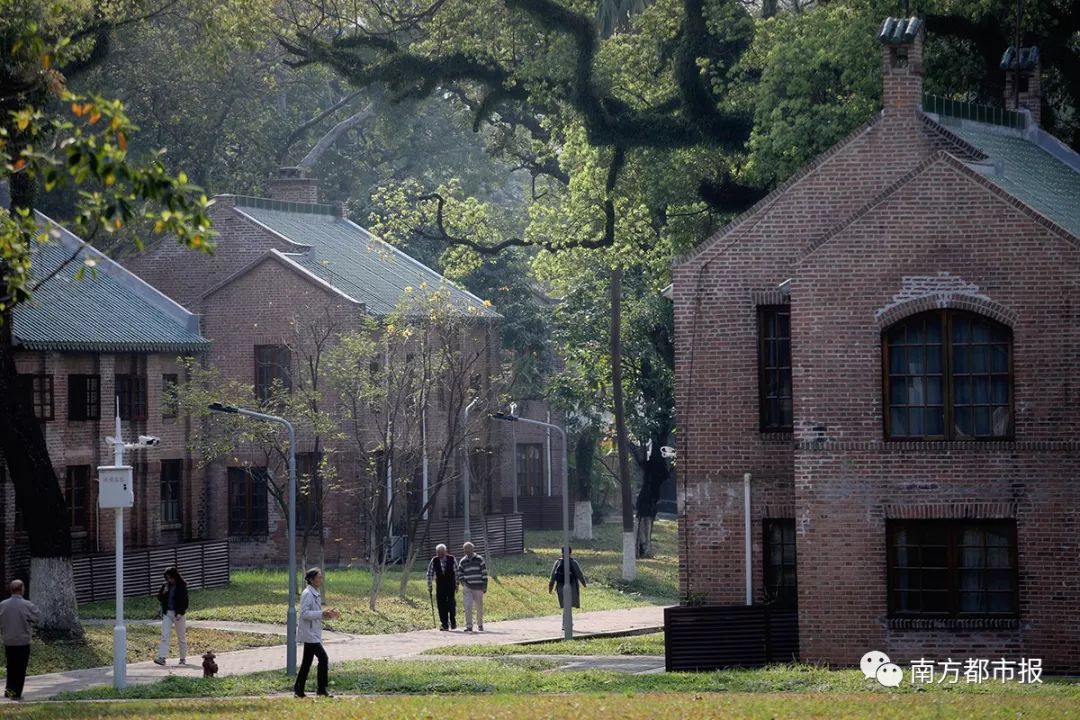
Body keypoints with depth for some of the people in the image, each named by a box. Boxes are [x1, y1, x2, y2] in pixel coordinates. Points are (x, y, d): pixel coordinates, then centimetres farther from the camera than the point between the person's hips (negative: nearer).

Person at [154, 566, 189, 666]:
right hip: (167, 613, 3)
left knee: (181, 637, 6)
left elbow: (184, 600, -8)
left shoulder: (182, 586, -5)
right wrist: (164, 592, -10)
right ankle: (162, 658, -16)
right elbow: (159, 598, 10)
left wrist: (180, 613, -16)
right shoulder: (165, 586, 8)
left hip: (178, 614, -3)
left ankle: (183, 658, 17)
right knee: (164, 636, -8)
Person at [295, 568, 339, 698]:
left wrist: (327, 614, 9)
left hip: (313, 633, 10)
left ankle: (298, 690, 14)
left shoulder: (315, 594, 15)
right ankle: (321, 689, -6)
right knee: (323, 658, -11)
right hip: (309, 633, -10)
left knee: (306, 662, 11)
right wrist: (322, 614, -26)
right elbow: (304, 614, -21)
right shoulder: (307, 594, -15)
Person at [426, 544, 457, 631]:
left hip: (451, 585, -1)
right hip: (440, 586, 1)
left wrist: (457, 584, 3)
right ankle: (444, 624, 1)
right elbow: (430, 574, 4)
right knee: (441, 605, -3)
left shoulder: (452, 559, -4)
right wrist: (429, 586, 1)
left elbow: (457, 572, 4)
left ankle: (453, 622, 13)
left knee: (451, 603, -5)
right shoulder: (434, 561, -1)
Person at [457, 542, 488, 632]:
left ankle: (480, 625, 24)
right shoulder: (462, 561, 7)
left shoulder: (479, 559, 0)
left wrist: (485, 586, -3)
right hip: (467, 588, 1)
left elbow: (484, 573, 0)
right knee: (467, 607, -9)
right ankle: (468, 626, -8)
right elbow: (460, 574, 15)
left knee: (479, 608, 7)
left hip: (478, 588, -1)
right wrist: (463, 583, -2)